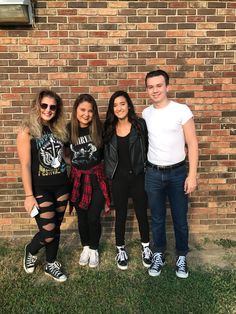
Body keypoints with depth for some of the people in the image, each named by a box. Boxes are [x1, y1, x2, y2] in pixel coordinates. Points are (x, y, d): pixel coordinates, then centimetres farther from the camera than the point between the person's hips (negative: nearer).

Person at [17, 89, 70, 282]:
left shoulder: (58, 129, 6)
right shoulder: (27, 131, -10)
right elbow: (25, 166, -13)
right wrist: (29, 195, -14)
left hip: (61, 186, 5)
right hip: (40, 189, -5)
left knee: (56, 228, 13)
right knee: (48, 232, -3)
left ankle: (51, 265, 34)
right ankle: (30, 251, 31)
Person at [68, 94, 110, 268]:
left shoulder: (99, 128, -10)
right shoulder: (69, 129, -6)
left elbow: (106, 152, -3)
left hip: (97, 177, -1)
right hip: (77, 178, 2)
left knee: (94, 218, 3)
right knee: (82, 217, 14)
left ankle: (94, 249, 30)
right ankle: (85, 247, 38)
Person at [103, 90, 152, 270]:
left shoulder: (140, 125, -4)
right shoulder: (108, 129, 1)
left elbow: (148, 149, 0)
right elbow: (105, 154, 7)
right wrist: (108, 174, 4)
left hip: (138, 176, -1)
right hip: (118, 178, 1)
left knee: (142, 213, 12)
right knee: (121, 215, 12)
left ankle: (146, 248, 33)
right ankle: (121, 250, 31)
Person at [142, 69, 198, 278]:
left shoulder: (182, 110, -9)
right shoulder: (146, 114, 3)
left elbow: (192, 144, -8)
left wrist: (192, 175, -13)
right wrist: (146, 169, 7)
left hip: (178, 172, -3)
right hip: (153, 174, 3)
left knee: (180, 218, 10)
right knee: (157, 218, 14)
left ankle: (182, 257, 31)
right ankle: (159, 255, 32)